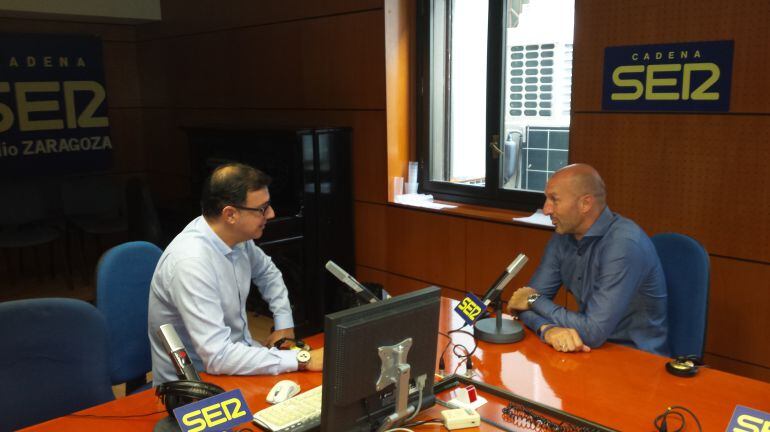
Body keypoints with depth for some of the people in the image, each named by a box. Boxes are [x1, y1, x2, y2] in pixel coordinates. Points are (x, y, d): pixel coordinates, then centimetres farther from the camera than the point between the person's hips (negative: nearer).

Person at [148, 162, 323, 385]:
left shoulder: (236, 236, -6)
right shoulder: (191, 262, -28)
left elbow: (266, 272, 17)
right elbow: (218, 357, -31)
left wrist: (284, 323, 5)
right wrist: (302, 359, -30)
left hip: (235, 351, 7)